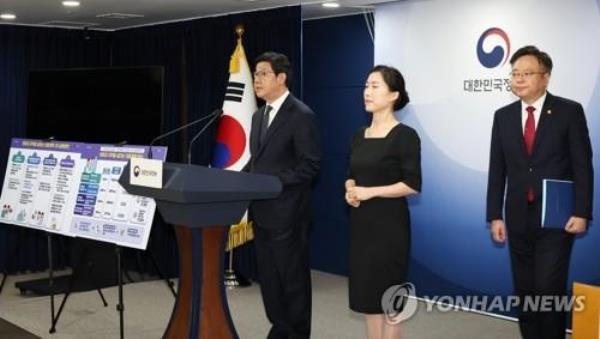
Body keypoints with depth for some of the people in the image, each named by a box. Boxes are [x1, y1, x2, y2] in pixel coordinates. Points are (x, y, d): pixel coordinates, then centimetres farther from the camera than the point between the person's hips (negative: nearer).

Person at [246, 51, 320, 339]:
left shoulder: (301, 115, -12)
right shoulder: (259, 115, 14)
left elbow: (310, 165, -16)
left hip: (286, 211, -8)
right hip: (261, 209, 8)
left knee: (293, 278, 3)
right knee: (268, 277, 14)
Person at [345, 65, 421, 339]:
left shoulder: (405, 135, -10)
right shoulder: (359, 136, 10)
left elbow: (412, 185, -15)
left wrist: (371, 192, -18)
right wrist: (350, 189, -4)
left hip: (389, 224, -7)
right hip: (361, 223, 7)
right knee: (367, 295, 11)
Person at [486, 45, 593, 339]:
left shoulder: (569, 111, -3)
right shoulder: (503, 116, 7)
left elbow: (583, 166, -5)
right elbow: (497, 170, 7)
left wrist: (581, 212, -12)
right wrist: (495, 216, 2)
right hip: (519, 219, 4)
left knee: (549, 290, -8)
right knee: (524, 291, 9)